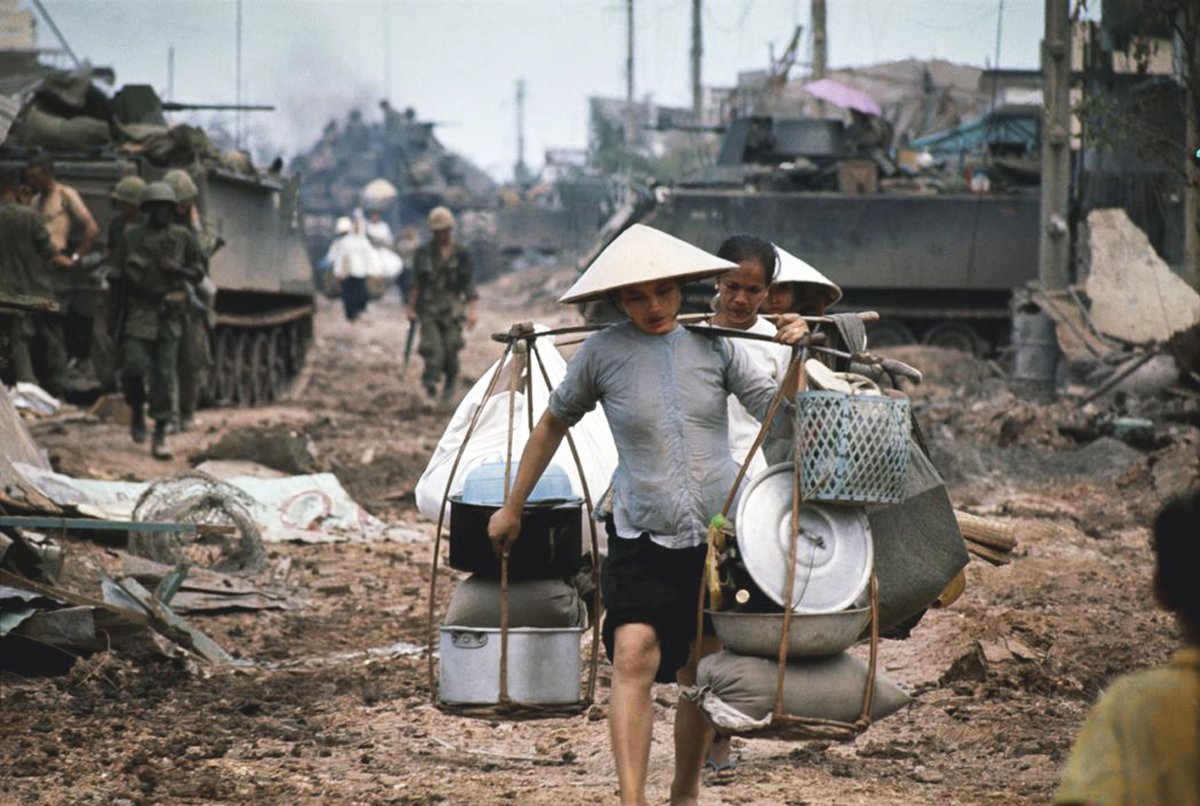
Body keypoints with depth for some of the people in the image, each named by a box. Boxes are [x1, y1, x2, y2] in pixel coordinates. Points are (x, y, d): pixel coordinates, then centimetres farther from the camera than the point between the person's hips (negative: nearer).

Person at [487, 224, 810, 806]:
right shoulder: (602, 353, -2)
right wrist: (512, 508, 15)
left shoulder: (712, 347, 1)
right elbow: (553, 424, 11)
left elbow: (781, 421, 2)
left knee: (701, 675, 9)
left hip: (719, 536, 2)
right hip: (640, 539, -2)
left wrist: (796, 354, -13)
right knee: (635, 654, -21)